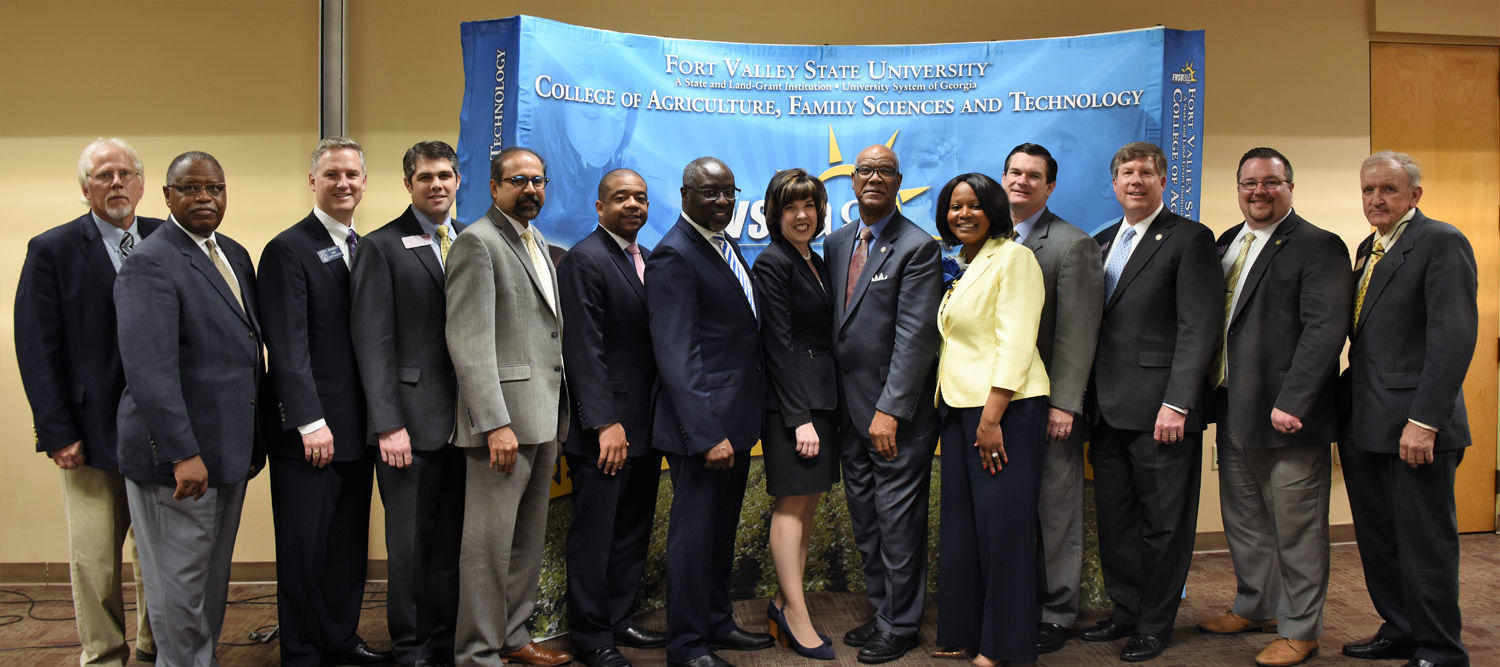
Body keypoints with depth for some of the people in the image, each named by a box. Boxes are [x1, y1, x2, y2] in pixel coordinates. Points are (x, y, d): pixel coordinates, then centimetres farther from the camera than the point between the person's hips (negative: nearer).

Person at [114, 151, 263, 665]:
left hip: (229, 451, 8)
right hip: (176, 459, -8)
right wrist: (184, 453, -27)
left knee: (213, 581, 20)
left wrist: (255, 442, 15)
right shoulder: (150, 263, -14)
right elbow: (149, 368, -23)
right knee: (179, 586, 4)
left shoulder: (235, 255, 12)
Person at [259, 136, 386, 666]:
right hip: (310, 429, -7)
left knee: (350, 542, 15)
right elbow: (289, 346, -14)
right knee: (304, 547, 4)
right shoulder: (288, 250, -8)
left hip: (358, 426, 7)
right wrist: (311, 422, -19)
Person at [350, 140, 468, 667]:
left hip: (467, 420, 4)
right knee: (411, 543, 5)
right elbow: (374, 343, -7)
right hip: (412, 422, -4)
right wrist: (388, 424, -13)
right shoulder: (381, 247, -1)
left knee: (453, 540, 11)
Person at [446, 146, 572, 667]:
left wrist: (558, 412, 13)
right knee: (489, 543, -1)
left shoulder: (538, 242, 18)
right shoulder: (477, 242, -9)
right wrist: (495, 424, -23)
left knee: (528, 538, 16)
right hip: (505, 417, -9)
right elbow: (470, 341, -17)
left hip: (544, 417, 9)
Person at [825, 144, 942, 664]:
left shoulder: (918, 247, -10)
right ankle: (882, 612, 29)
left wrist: (889, 410, -20)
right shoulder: (836, 243, 11)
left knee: (898, 522, 3)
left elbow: (915, 336, -16)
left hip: (897, 412, -7)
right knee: (865, 521, 15)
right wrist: (833, 398, 7)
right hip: (850, 407, 7)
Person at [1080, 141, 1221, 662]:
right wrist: (1085, 397, 8)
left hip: (1159, 409, -6)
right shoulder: (1101, 243, 16)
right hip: (1107, 407, 6)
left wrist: (1176, 403, -18)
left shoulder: (1189, 239, -5)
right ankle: (1126, 609, 29)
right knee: (1114, 518, 14)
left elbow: (1198, 328, -12)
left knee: (1163, 522, 5)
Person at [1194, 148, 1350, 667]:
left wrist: (1291, 404, -23)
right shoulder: (1225, 244, 13)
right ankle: (1255, 606, 35)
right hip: (1234, 411, 7)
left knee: (1297, 526, 4)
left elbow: (1325, 329, -17)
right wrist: (1210, 391, 7)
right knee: (1243, 520, 18)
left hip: (1287, 414, -7)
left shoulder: (1319, 247, -9)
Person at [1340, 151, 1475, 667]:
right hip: (1363, 425, 8)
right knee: (1377, 540, 16)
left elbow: (1454, 337, -17)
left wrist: (1425, 421, -22)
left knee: (1425, 542, 2)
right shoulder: (1367, 248, 17)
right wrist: (1346, 414, 10)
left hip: (1414, 427, -8)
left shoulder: (1441, 242, -9)